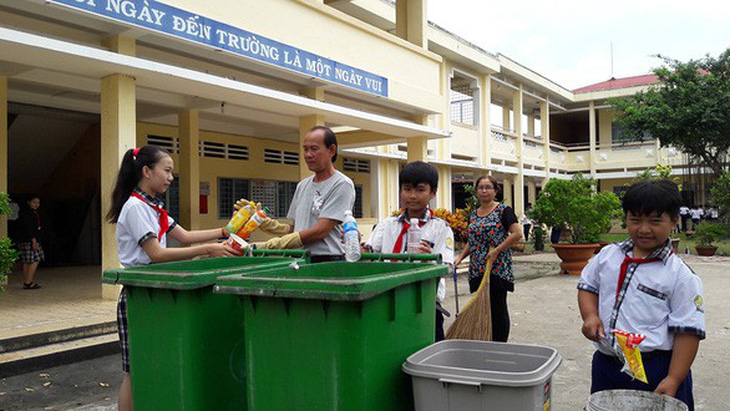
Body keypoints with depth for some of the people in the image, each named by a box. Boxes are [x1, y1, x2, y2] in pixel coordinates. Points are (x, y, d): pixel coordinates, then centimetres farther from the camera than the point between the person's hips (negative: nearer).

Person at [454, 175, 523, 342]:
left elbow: (517, 234, -13)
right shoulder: (473, 214, 15)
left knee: (498, 308, 0)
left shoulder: (503, 210, -4)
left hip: (497, 269, -6)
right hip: (477, 270, 6)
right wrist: (460, 257, 8)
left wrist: (496, 250, -17)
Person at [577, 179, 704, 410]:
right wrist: (590, 316, -4)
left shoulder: (680, 276, -9)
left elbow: (688, 331, -10)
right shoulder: (608, 256, 4)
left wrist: (673, 379, -15)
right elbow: (588, 286, 16)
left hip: (655, 371, -4)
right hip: (605, 363, 5)